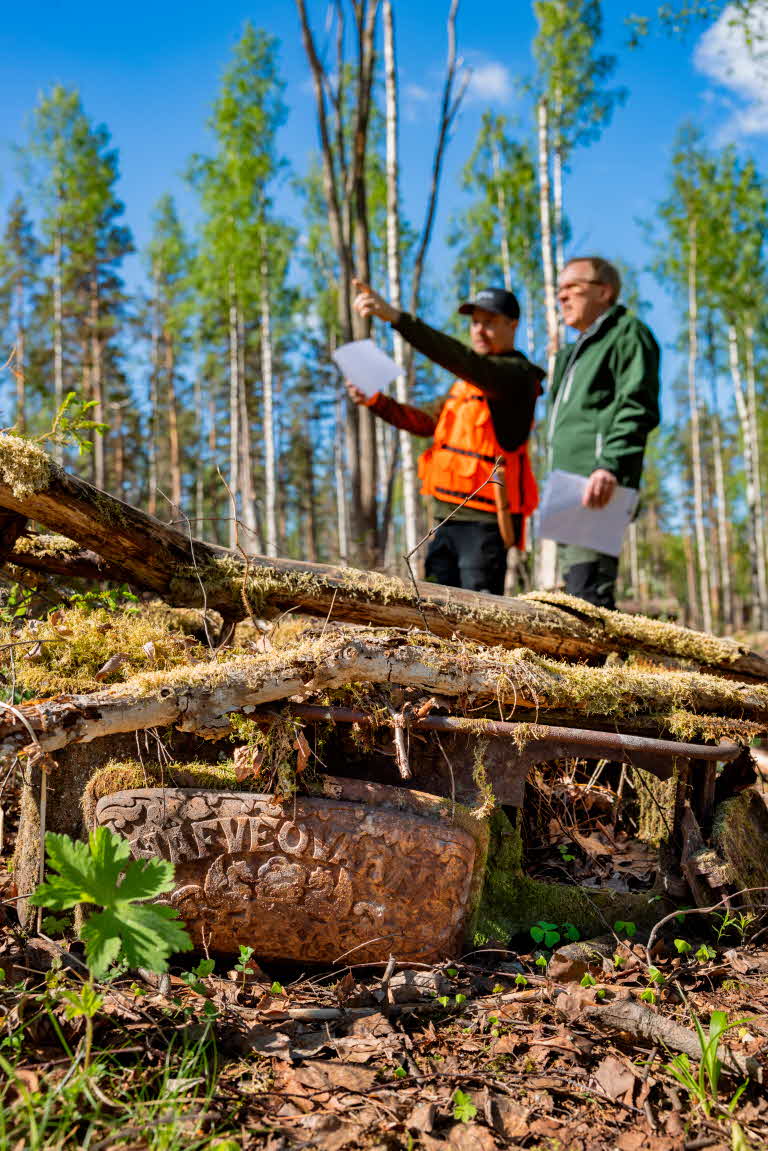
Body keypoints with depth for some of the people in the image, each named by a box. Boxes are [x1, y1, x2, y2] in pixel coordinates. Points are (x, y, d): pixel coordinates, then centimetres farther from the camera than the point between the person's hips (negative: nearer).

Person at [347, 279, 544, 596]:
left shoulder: (517, 374, -8)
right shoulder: (469, 378, 21)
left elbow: (461, 359, -26)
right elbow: (432, 425, 25)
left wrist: (397, 318, -33)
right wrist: (376, 401, 12)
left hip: (483, 520, -9)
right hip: (447, 513, 9)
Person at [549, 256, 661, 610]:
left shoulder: (627, 333, 4)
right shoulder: (576, 352, 31)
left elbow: (637, 409, -11)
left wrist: (609, 466, -26)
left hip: (599, 490, -9)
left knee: (588, 597, -20)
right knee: (579, 598, 8)